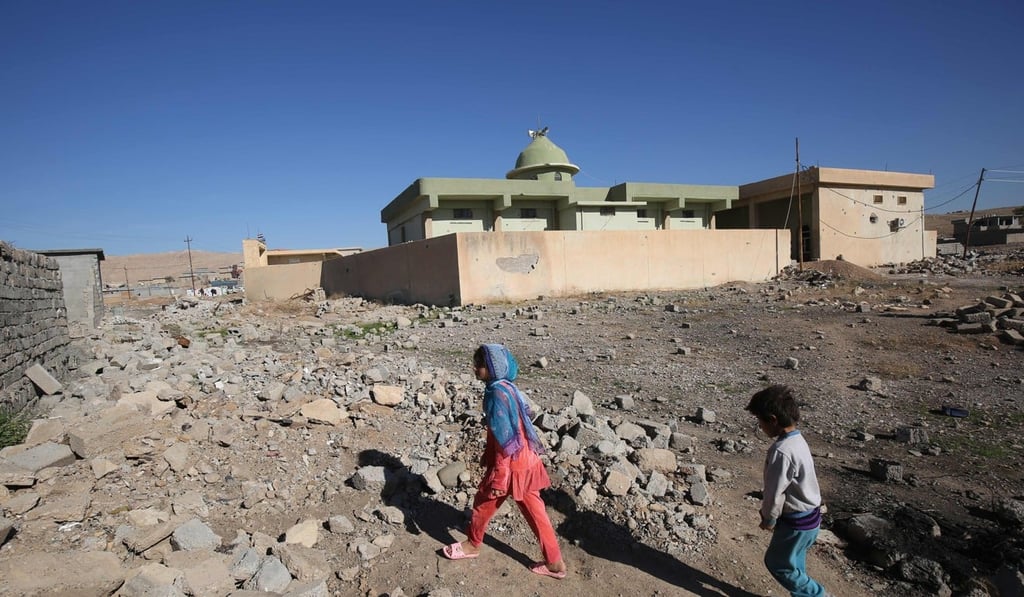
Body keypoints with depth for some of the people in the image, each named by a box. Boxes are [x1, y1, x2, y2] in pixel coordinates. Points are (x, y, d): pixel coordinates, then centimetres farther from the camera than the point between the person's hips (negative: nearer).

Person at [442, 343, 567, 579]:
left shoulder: (496, 393, -23)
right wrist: (488, 456, 25)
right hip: (525, 461, 8)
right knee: (535, 511, 15)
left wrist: (498, 478, -18)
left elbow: (504, 440, -23)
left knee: (483, 503, 16)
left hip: (511, 465, -8)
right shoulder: (507, 387, 5)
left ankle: (472, 545, 39)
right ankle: (554, 563, 25)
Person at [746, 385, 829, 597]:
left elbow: (775, 492, -22)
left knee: (778, 563, 11)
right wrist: (772, 516, 15)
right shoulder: (797, 440, 0)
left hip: (796, 521, -9)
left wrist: (768, 518, -4)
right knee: (793, 563, 22)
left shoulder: (781, 451, -31)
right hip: (808, 515, 9)